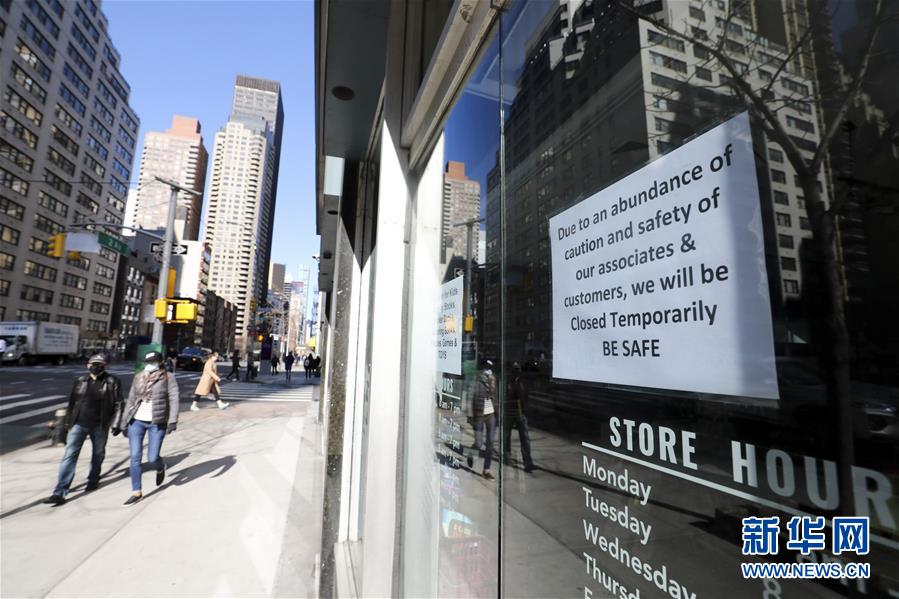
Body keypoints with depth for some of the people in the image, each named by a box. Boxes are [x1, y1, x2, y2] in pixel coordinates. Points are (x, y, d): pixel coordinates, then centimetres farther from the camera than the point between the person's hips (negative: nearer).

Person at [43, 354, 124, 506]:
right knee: (69, 456, -4)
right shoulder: (80, 381, 4)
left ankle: (93, 480, 36)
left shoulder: (112, 382, -5)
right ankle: (60, 493, -2)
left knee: (98, 454, 14)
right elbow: (72, 401, 13)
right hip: (79, 424, 2)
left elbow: (118, 403, -4)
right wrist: (68, 422, 13)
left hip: (100, 426, -2)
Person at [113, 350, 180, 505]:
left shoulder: (168, 378, -5)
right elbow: (130, 400, 11)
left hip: (157, 423, -4)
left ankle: (160, 468, 36)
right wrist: (120, 422, 11)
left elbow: (173, 400, -10)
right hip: (136, 421, 4)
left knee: (152, 458, 0)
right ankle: (136, 492, 16)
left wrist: (173, 421, -19)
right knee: (135, 457, 3)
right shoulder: (138, 377, 7)